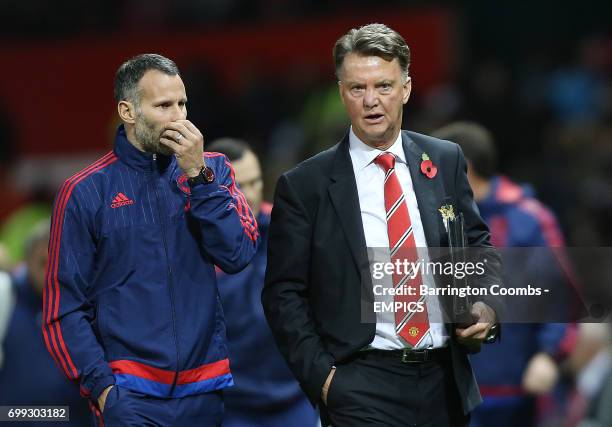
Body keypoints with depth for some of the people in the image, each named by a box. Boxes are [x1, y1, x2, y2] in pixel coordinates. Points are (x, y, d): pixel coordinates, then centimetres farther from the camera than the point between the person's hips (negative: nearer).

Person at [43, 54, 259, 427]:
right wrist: (101, 386, -10)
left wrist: (197, 175, -11)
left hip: (205, 389, 3)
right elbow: (65, 307, 0)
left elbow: (238, 256, -6)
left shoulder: (211, 170, 7)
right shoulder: (86, 192, -1)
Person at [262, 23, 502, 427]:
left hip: (445, 379, 3)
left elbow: (479, 249, 14)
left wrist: (486, 307, -5)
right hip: (363, 389, -3)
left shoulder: (445, 162, 6)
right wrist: (321, 375, -9)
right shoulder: (305, 185, -3)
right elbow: (284, 294, -1)